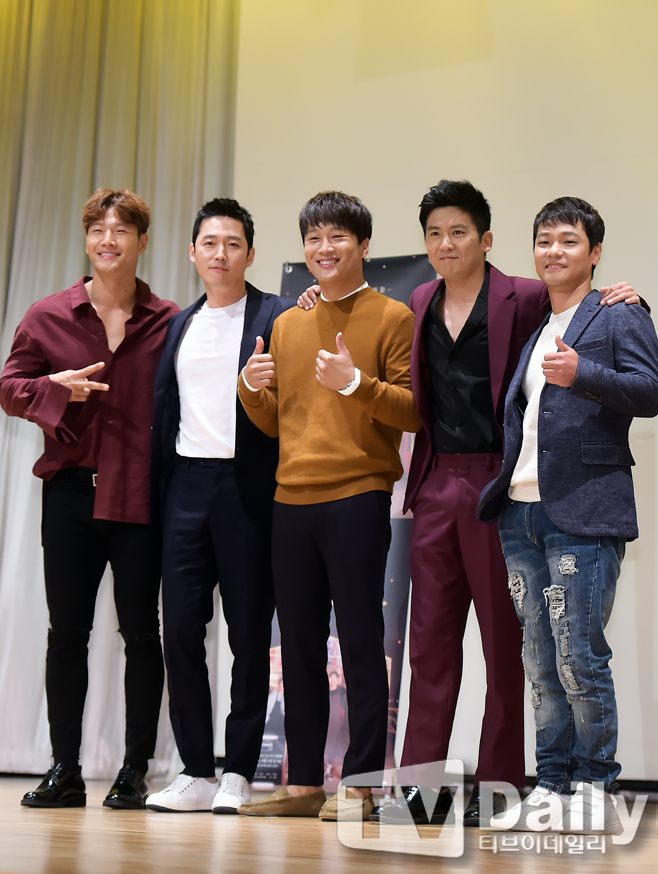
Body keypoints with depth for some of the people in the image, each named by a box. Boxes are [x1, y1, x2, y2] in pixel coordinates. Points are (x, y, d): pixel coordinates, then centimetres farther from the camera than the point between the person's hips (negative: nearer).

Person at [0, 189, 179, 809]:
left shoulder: (169, 322, 4)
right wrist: (58, 387, -10)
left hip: (140, 496, -1)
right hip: (72, 490, 2)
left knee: (140, 632, 4)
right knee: (67, 630, 6)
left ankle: (135, 771, 15)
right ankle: (64, 770, 16)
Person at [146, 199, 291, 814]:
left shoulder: (276, 318, 1)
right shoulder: (180, 325, 19)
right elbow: (164, 407, 17)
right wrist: (159, 484, 10)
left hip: (246, 483, -5)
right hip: (186, 485, 5)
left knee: (249, 632, 2)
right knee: (180, 626, 3)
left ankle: (239, 773, 12)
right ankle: (196, 773, 14)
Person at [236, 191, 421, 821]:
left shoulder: (392, 317, 2)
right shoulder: (287, 324, 18)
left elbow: (416, 412, -5)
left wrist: (356, 382, -18)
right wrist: (253, 388, 1)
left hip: (357, 498, -5)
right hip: (291, 501, 6)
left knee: (360, 643, -2)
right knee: (298, 646, 9)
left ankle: (360, 786, 7)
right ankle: (303, 784, 18)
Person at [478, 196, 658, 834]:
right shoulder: (533, 331, 23)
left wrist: (581, 373, -26)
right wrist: (499, 485, 14)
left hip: (582, 515, -7)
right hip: (522, 511, 7)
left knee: (579, 656, -8)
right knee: (541, 661, 9)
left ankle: (594, 789, 6)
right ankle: (552, 787, 16)